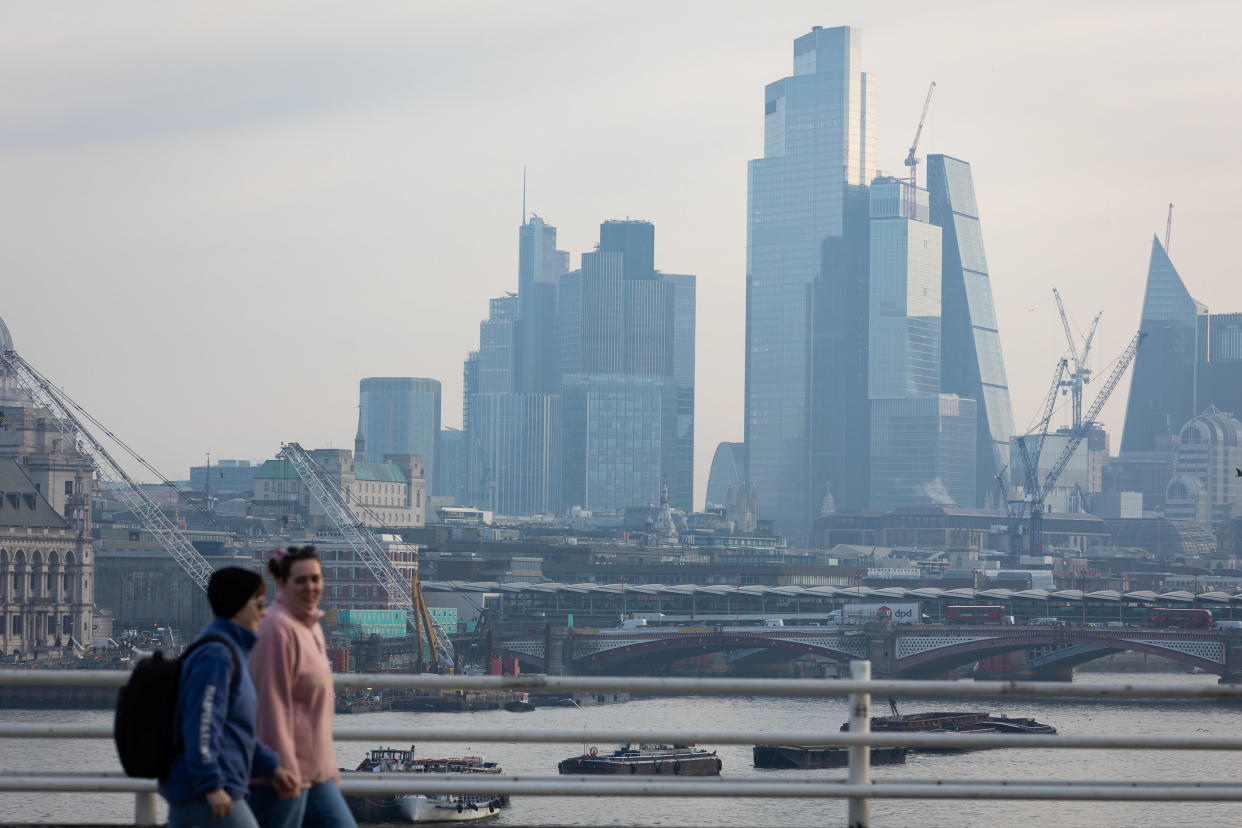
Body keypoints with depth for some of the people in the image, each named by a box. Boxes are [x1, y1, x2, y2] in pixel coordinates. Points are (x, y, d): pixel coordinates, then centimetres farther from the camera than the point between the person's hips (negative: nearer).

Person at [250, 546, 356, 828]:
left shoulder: (312, 627, 14)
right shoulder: (278, 629, -15)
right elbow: (273, 706, -19)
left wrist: (329, 766, 20)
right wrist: (285, 772, -20)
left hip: (315, 771, 9)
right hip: (285, 773, -9)